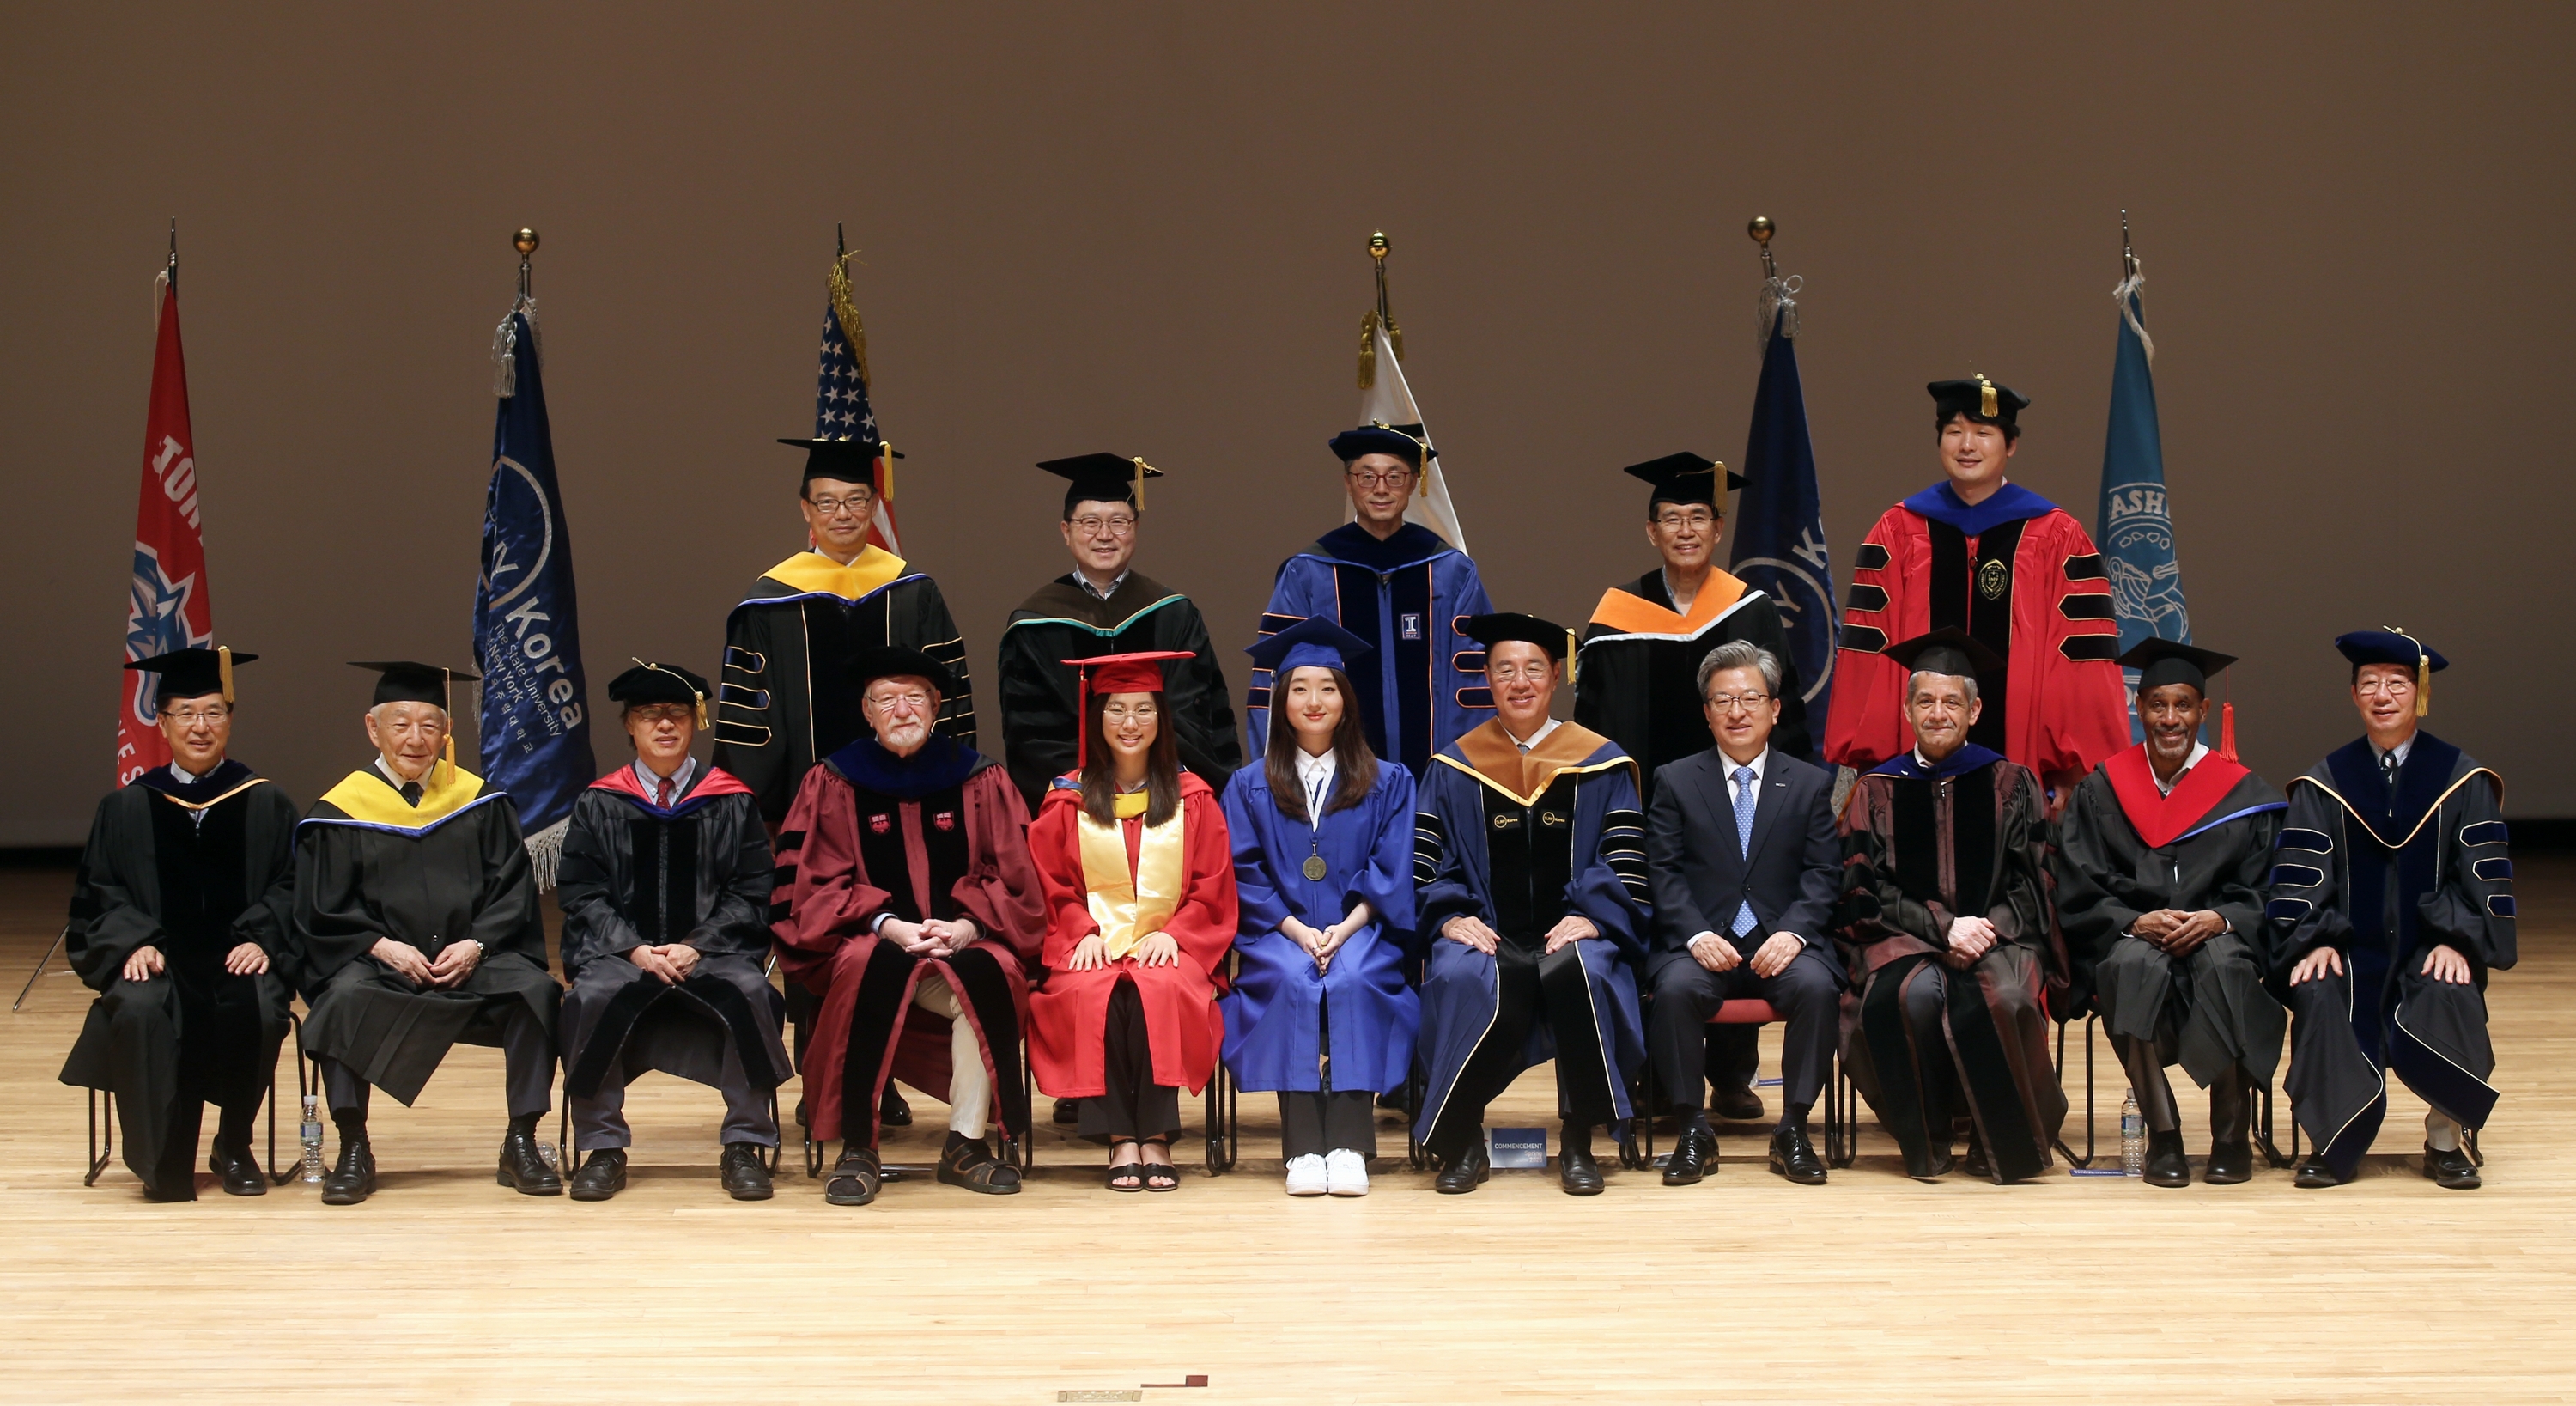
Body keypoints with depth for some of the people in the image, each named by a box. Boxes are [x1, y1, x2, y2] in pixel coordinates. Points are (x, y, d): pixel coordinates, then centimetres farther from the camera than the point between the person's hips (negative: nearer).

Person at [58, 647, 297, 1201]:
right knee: (139, 1008, -34)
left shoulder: (264, 804, 9)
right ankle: (164, 1160, -21)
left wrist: (261, 940, -15)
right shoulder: (128, 807, 10)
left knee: (257, 1010, -34)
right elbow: (100, 892, 6)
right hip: (159, 960, 0)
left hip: (239, 958, 0)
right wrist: (135, 943, -13)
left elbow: (290, 886, 4)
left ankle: (235, 1146, -8)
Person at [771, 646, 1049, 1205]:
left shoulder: (981, 781, 10)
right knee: (876, 967, -37)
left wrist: (969, 925, -15)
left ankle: (966, 1144, -22)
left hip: (963, 943, 1)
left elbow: (1014, 879, 5)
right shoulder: (833, 784, 6)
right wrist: (886, 925, -17)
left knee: (987, 972, -34)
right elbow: (812, 886, 0)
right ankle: (857, 1151, -32)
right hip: (868, 941, -1)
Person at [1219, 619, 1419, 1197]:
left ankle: (1349, 1144, -37)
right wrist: (1296, 930, -12)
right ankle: (1303, 1148, -36)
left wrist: (1344, 930, -14)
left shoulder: (1387, 784, 13)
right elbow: (1245, 876, 5)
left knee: (1351, 983, -34)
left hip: (1361, 931, 0)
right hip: (1279, 932, 0)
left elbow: (1390, 874, 3)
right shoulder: (1250, 787, 14)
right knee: (1294, 983, -33)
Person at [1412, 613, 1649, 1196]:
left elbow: (1626, 864, 3)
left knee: (1579, 972, -37)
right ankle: (1461, 1143, -17)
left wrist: (1592, 917, -14)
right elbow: (1426, 864, 7)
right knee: (1465, 980, -36)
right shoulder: (1454, 769, 13)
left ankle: (1580, 1145, -22)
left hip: (1570, 934, 0)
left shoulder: (1600, 765, 10)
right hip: (1486, 937, 0)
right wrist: (1450, 917, -12)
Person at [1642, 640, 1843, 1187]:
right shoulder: (1675, 782, 10)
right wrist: (1697, 936, -16)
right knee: (1675, 988, -33)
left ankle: (1793, 1131, -18)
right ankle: (1693, 1132, -19)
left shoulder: (1812, 784, 12)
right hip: (1702, 942, 0)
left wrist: (1794, 932, -15)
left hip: (1783, 942, 0)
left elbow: (1823, 875, 4)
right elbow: (1664, 874, 2)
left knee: (1817, 986, -32)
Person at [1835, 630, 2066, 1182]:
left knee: (2004, 998, -35)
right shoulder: (1876, 791, 11)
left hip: (1997, 936, 0)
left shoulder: (2010, 784, 11)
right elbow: (1867, 892, 2)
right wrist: (1944, 927, -14)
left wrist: (1986, 930, -15)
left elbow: (2031, 885, 5)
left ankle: (2003, 1143, -16)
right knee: (1917, 995, -35)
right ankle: (1926, 1141, -16)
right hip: (1904, 940, 0)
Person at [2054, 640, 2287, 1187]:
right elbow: (2079, 897, 2)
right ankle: (2163, 1136, -29)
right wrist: (2134, 922, -18)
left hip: (2218, 940, 0)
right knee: (2137, 965, -37)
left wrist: (2218, 920, -19)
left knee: (2222, 964, -36)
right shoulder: (2102, 791, 8)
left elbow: (2263, 894, 2)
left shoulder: (2244, 794, 7)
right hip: (2128, 938, 0)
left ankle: (2232, 1136, -23)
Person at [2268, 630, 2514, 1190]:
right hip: (2352, 948, 1)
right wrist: (2316, 941, -16)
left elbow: (2482, 876, 1)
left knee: (2449, 998, -33)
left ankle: (2444, 1141, -14)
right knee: (2319, 998, -31)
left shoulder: (2462, 781, 6)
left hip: (2430, 949, -1)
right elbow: (2301, 877, 1)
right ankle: (2334, 1146, -18)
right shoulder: (2324, 784, 8)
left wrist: (2455, 941, -15)